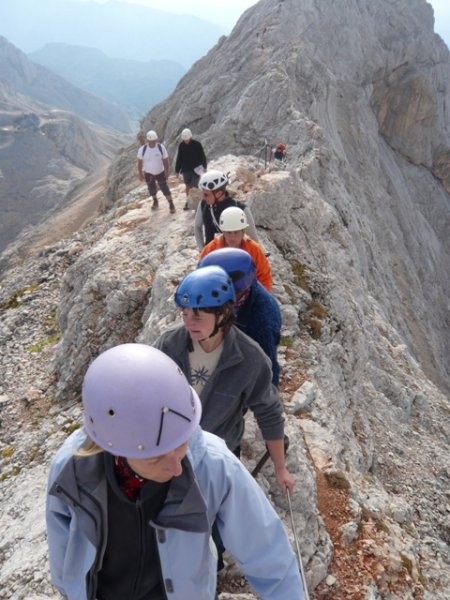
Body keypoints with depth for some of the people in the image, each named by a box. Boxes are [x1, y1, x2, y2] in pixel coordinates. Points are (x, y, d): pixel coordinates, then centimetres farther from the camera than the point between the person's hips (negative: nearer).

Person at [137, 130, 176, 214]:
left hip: (160, 172, -1)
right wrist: (140, 174, -3)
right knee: (152, 189, 17)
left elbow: (166, 161, -9)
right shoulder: (142, 149, -18)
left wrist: (167, 172, -6)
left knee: (164, 188, -3)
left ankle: (171, 204, 15)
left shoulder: (161, 148, -18)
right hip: (148, 173, 1)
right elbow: (139, 162, -7)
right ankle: (155, 201, 45)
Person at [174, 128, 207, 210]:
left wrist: (204, 166, -6)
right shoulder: (181, 145, -2)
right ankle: (188, 202, 26)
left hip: (196, 169, -4)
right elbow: (179, 158, 5)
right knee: (187, 186, 13)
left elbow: (202, 156, -4)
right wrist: (177, 170, 7)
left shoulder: (197, 144, -11)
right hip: (186, 169, 4)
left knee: (194, 186, -9)